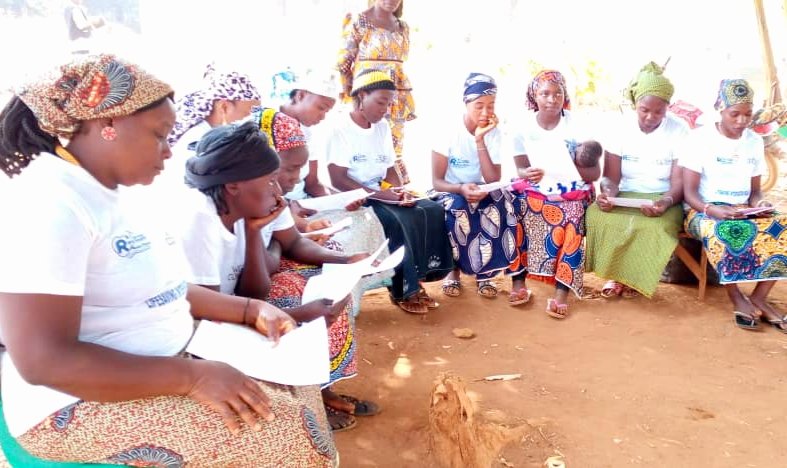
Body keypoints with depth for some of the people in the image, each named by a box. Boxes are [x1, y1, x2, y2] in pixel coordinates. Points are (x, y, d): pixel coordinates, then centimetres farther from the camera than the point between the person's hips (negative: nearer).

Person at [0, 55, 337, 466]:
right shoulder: (51, 203, -22)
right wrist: (192, 377, -27)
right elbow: (42, 359, -28)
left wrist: (251, 310, 3)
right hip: (81, 405, -9)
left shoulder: (111, 193, 8)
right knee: (283, 431, -17)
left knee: (296, 386, 7)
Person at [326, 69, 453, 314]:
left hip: (383, 196, 7)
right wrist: (380, 194, -23)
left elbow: (390, 169, 14)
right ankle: (402, 290, -14)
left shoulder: (382, 127, 12)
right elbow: (338, 179, -17)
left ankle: (417, 279, -7)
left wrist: (400, 192, -9)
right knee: (399, 220, -31)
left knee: (433, 211, -12)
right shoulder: (341, 129, -10)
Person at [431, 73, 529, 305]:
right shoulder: (448, 131, -13)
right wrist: (461, 189, -36)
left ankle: (517, 277, -22)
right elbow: (437, 181, -15)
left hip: (480, 195, 3)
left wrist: (480, 140, -23)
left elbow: (493, 181, -18)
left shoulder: (493, 132, -6)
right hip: (451, 194, -2)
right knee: (457, 207, -38)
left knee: (506, 202, -30)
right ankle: (454, 267, -12)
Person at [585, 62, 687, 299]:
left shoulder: (679, 131, -5)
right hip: (625, 197, 2)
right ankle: (617, 273, -12)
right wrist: (607, 193, -26)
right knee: (595, 215, -31)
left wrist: (667, 201, -31)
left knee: (655, 226, -36)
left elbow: (679, 181, -8)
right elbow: (611, 177, -2)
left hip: (663, 200, -1)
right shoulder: (621, 129, -1)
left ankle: (633, 277, -9)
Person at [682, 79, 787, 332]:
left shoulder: (755, 141, 10)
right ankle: (737, 298, -23)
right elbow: (690, 193, -10)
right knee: (722, 231, -39)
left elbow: (755, 189, 13)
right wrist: (713, 210, -28)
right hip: (704, 211, -5)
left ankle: (759, 297, -16)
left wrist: (760, 203, -11)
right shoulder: (700, 137, -6)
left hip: (743, 212, 5)